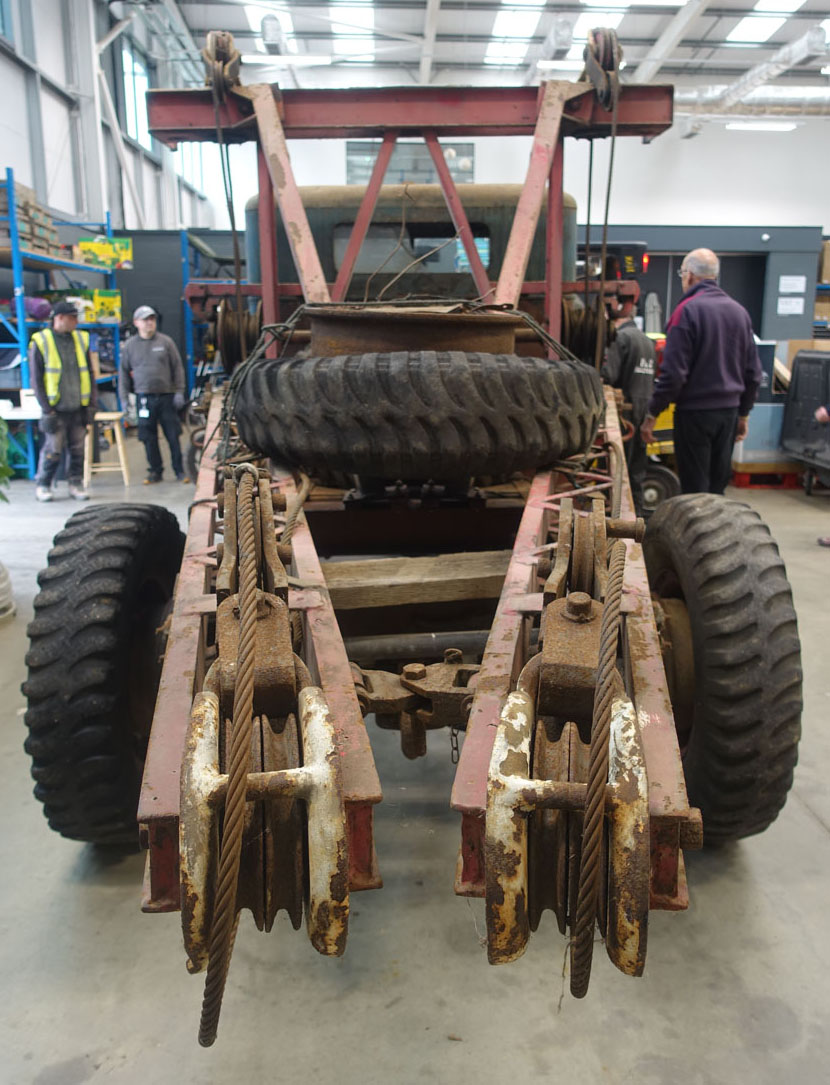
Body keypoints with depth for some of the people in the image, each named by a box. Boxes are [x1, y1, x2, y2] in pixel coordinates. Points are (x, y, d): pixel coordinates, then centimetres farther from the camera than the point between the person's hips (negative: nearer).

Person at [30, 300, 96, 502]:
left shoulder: (81, 339, 10)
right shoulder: (41, 342, -3)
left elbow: (89, 373, 14)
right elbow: (36, 378, -3)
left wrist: (91, 403, 7)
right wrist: (46, 409, -8)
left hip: (79, 409, 4)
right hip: (56, 409, -4)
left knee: (78, 449, 5)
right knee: (53, 450, -2)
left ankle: (76, 485, 17)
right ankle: (42, 486, 14)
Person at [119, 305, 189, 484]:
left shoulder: (165, 342, 5)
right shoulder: (130, 345, 7)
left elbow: (177, 368, 5)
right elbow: (124, 373, 11)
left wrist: (179, 392, -2)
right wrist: (124, 398, 5)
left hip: (166, 395, -1)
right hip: (143, 397, 1)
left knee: (173, 435, 1)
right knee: (148, 438, 4)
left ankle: (179, 470, 11)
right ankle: (155, 470, 15)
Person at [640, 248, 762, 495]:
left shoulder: (688, 310, -12)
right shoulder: (739, 311, 9)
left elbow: (673, 372, -17)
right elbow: (753, 371, 14)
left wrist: (651, 414, -10)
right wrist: (744, 413, 23)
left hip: (695, 412, -6)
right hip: (729, 412, 6)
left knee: (695, 489, 0)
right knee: (718, 486, 14)